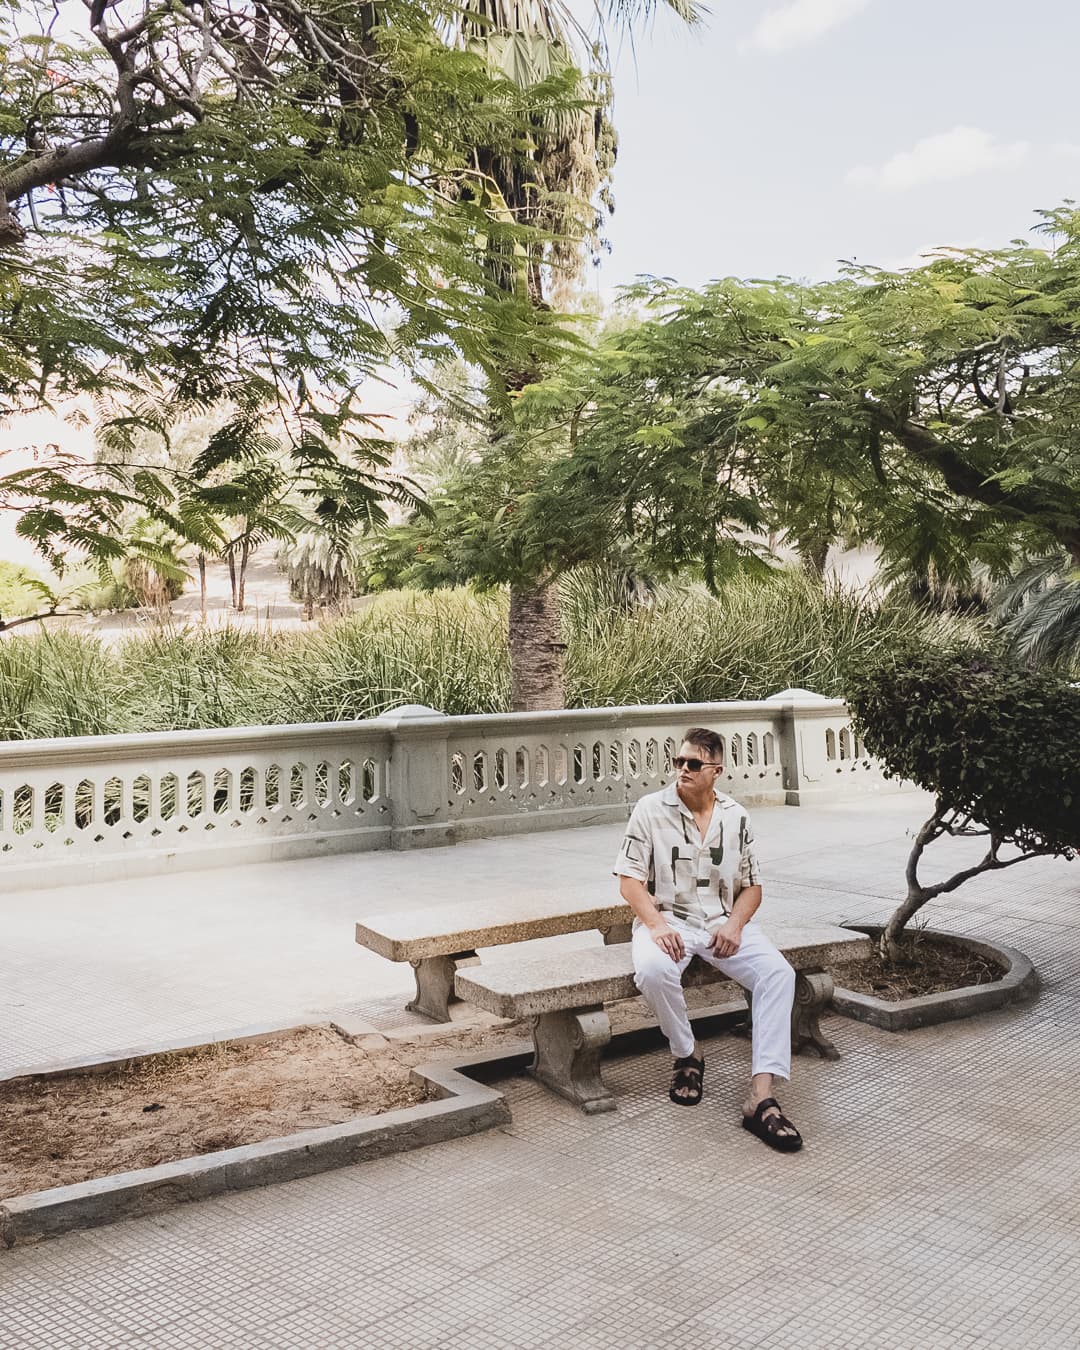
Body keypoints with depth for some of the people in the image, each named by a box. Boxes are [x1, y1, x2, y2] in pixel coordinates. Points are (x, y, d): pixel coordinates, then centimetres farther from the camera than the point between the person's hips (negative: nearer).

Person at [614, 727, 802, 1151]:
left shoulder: (736, 817, 8)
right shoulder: (651, 809, -1)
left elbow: (752, 885, 12)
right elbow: (630, 879, -4)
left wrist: (735, 924, -9)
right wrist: (656, 925, -21)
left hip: (724, 922, 3)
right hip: (667, 920, -2)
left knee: (778, 973, -24)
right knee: (653, 971, -36)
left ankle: (761, 1097, -29)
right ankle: (687, 1054, -6)